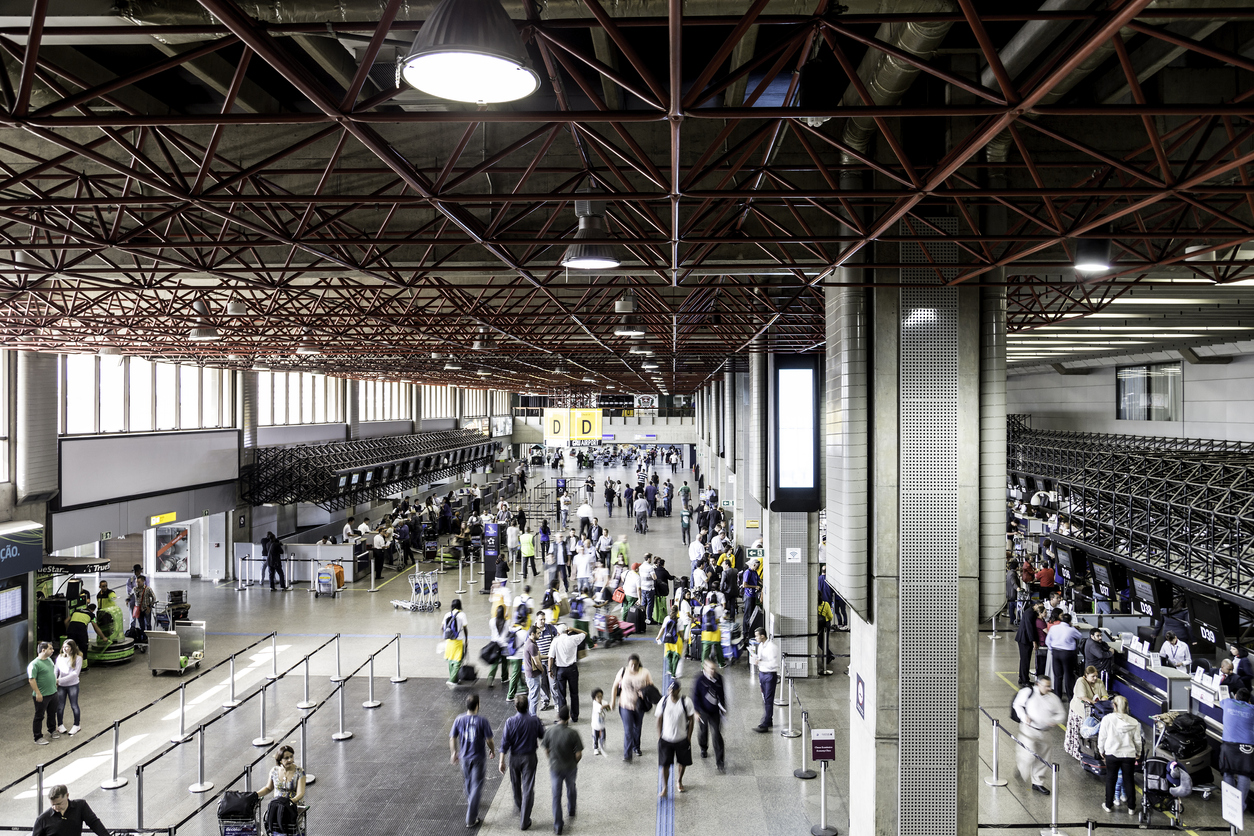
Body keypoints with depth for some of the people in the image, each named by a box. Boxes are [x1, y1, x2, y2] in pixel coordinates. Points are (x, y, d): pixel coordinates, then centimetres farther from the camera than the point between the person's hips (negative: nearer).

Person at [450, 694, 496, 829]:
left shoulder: (459, 720, -9)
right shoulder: (482, 721, -19)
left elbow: (452, 738, 0)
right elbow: (489, 740, -13)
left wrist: (453, 753, 16)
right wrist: (492, 751, 7)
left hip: (464, 757, 4)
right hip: (478, 757, -4)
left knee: (468, 783, 26)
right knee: (476, 786, 3)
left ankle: (471, 802, 51)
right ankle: (471, 819, 3)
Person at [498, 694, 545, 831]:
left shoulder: (510, 722, -16)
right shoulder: (535, 720, -15)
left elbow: (505, 743, -14)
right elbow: (542, 735, 0)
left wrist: (502, 761, -7)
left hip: (514, 757, 1)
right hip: (529, 757, -1)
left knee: (516, 785, 24)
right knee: (528, 788, 4)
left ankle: (518, 807, 48)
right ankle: (524, 821, 4)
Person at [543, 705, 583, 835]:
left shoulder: (549, 731, -17)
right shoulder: (573, 733, -23)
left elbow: (546, 751, -3)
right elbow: (578, 754, -18)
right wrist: (574, 762, 5)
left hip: (555, 767, 0)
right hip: (570, 768, 0)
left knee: (556, 796, 11)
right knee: (571, 790, 27)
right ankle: (571, 811, 50)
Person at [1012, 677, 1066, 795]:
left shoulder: (1053, 698, 3)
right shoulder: (1028, 692, -7)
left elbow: (1061, 714, 11)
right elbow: (1017, 704, 2)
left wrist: (1054, 720, -11)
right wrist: (1024, 717, -13)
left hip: (1043, 732, 5)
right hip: (1028, 729, -5)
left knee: (1043, 758, 9)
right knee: (1030, 755, -15)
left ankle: (1038, 783, 24)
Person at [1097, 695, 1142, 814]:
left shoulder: (1107, 719, -10)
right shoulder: (1134, 722, -5)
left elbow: (1102, 737, -5)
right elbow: (1137, 741, 3)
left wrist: (1101, 750, 12)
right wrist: (1138, 753, 22)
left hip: (1112, 754, -1)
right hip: (1129, 755, 1)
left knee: (1110, 779, 12)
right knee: (1128, 780, 14)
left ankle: (1108, 805, 21)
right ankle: (1131, 808, 20)